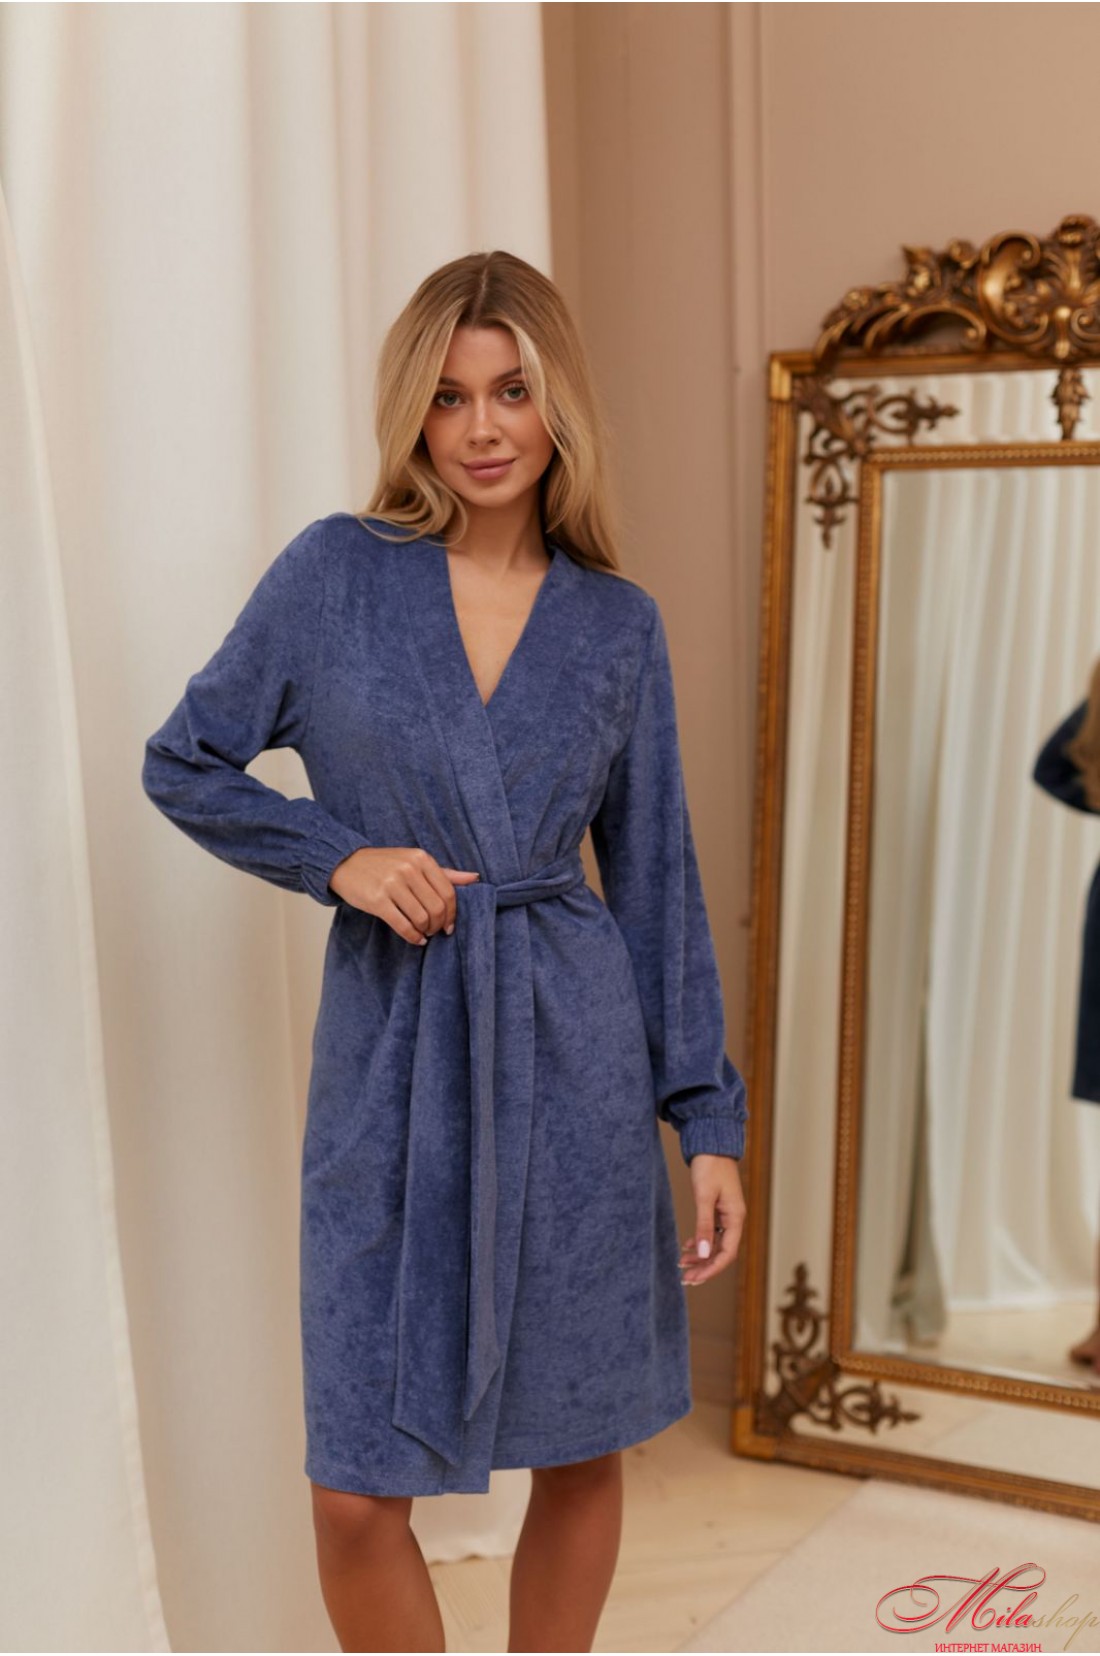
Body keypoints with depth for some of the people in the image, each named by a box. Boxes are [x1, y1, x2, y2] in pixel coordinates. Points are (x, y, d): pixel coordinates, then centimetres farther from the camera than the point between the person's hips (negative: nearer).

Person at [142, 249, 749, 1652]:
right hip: (392, 1057, -1)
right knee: (358, 1493, 0)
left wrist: (708, 1118, 3)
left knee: (582, 1452, 11)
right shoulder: (336, 571, -1)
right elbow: (183, 766, 7)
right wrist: (339, 854, -9)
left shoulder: (619, 623, 4)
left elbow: (656, 878, 7)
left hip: (575, 1055, 2)